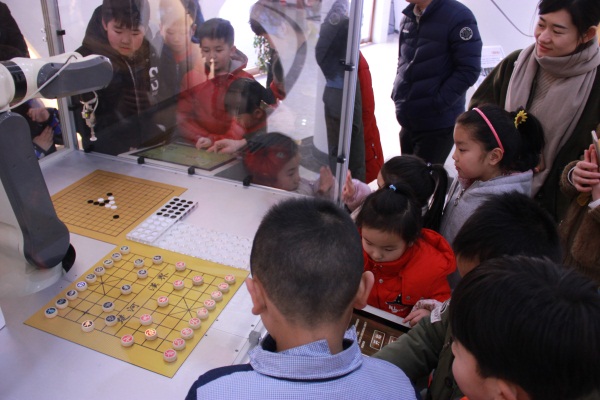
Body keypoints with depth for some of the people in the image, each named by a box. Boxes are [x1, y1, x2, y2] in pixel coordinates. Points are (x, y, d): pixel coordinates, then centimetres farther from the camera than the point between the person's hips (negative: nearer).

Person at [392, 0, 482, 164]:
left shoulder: (458, 16, -14)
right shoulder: (408, 17, 8)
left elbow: (469, 70, -15)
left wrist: (437, 104, -19)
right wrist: (398, 92, 6)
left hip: (438, 124, -7)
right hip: (407, 121, 7)